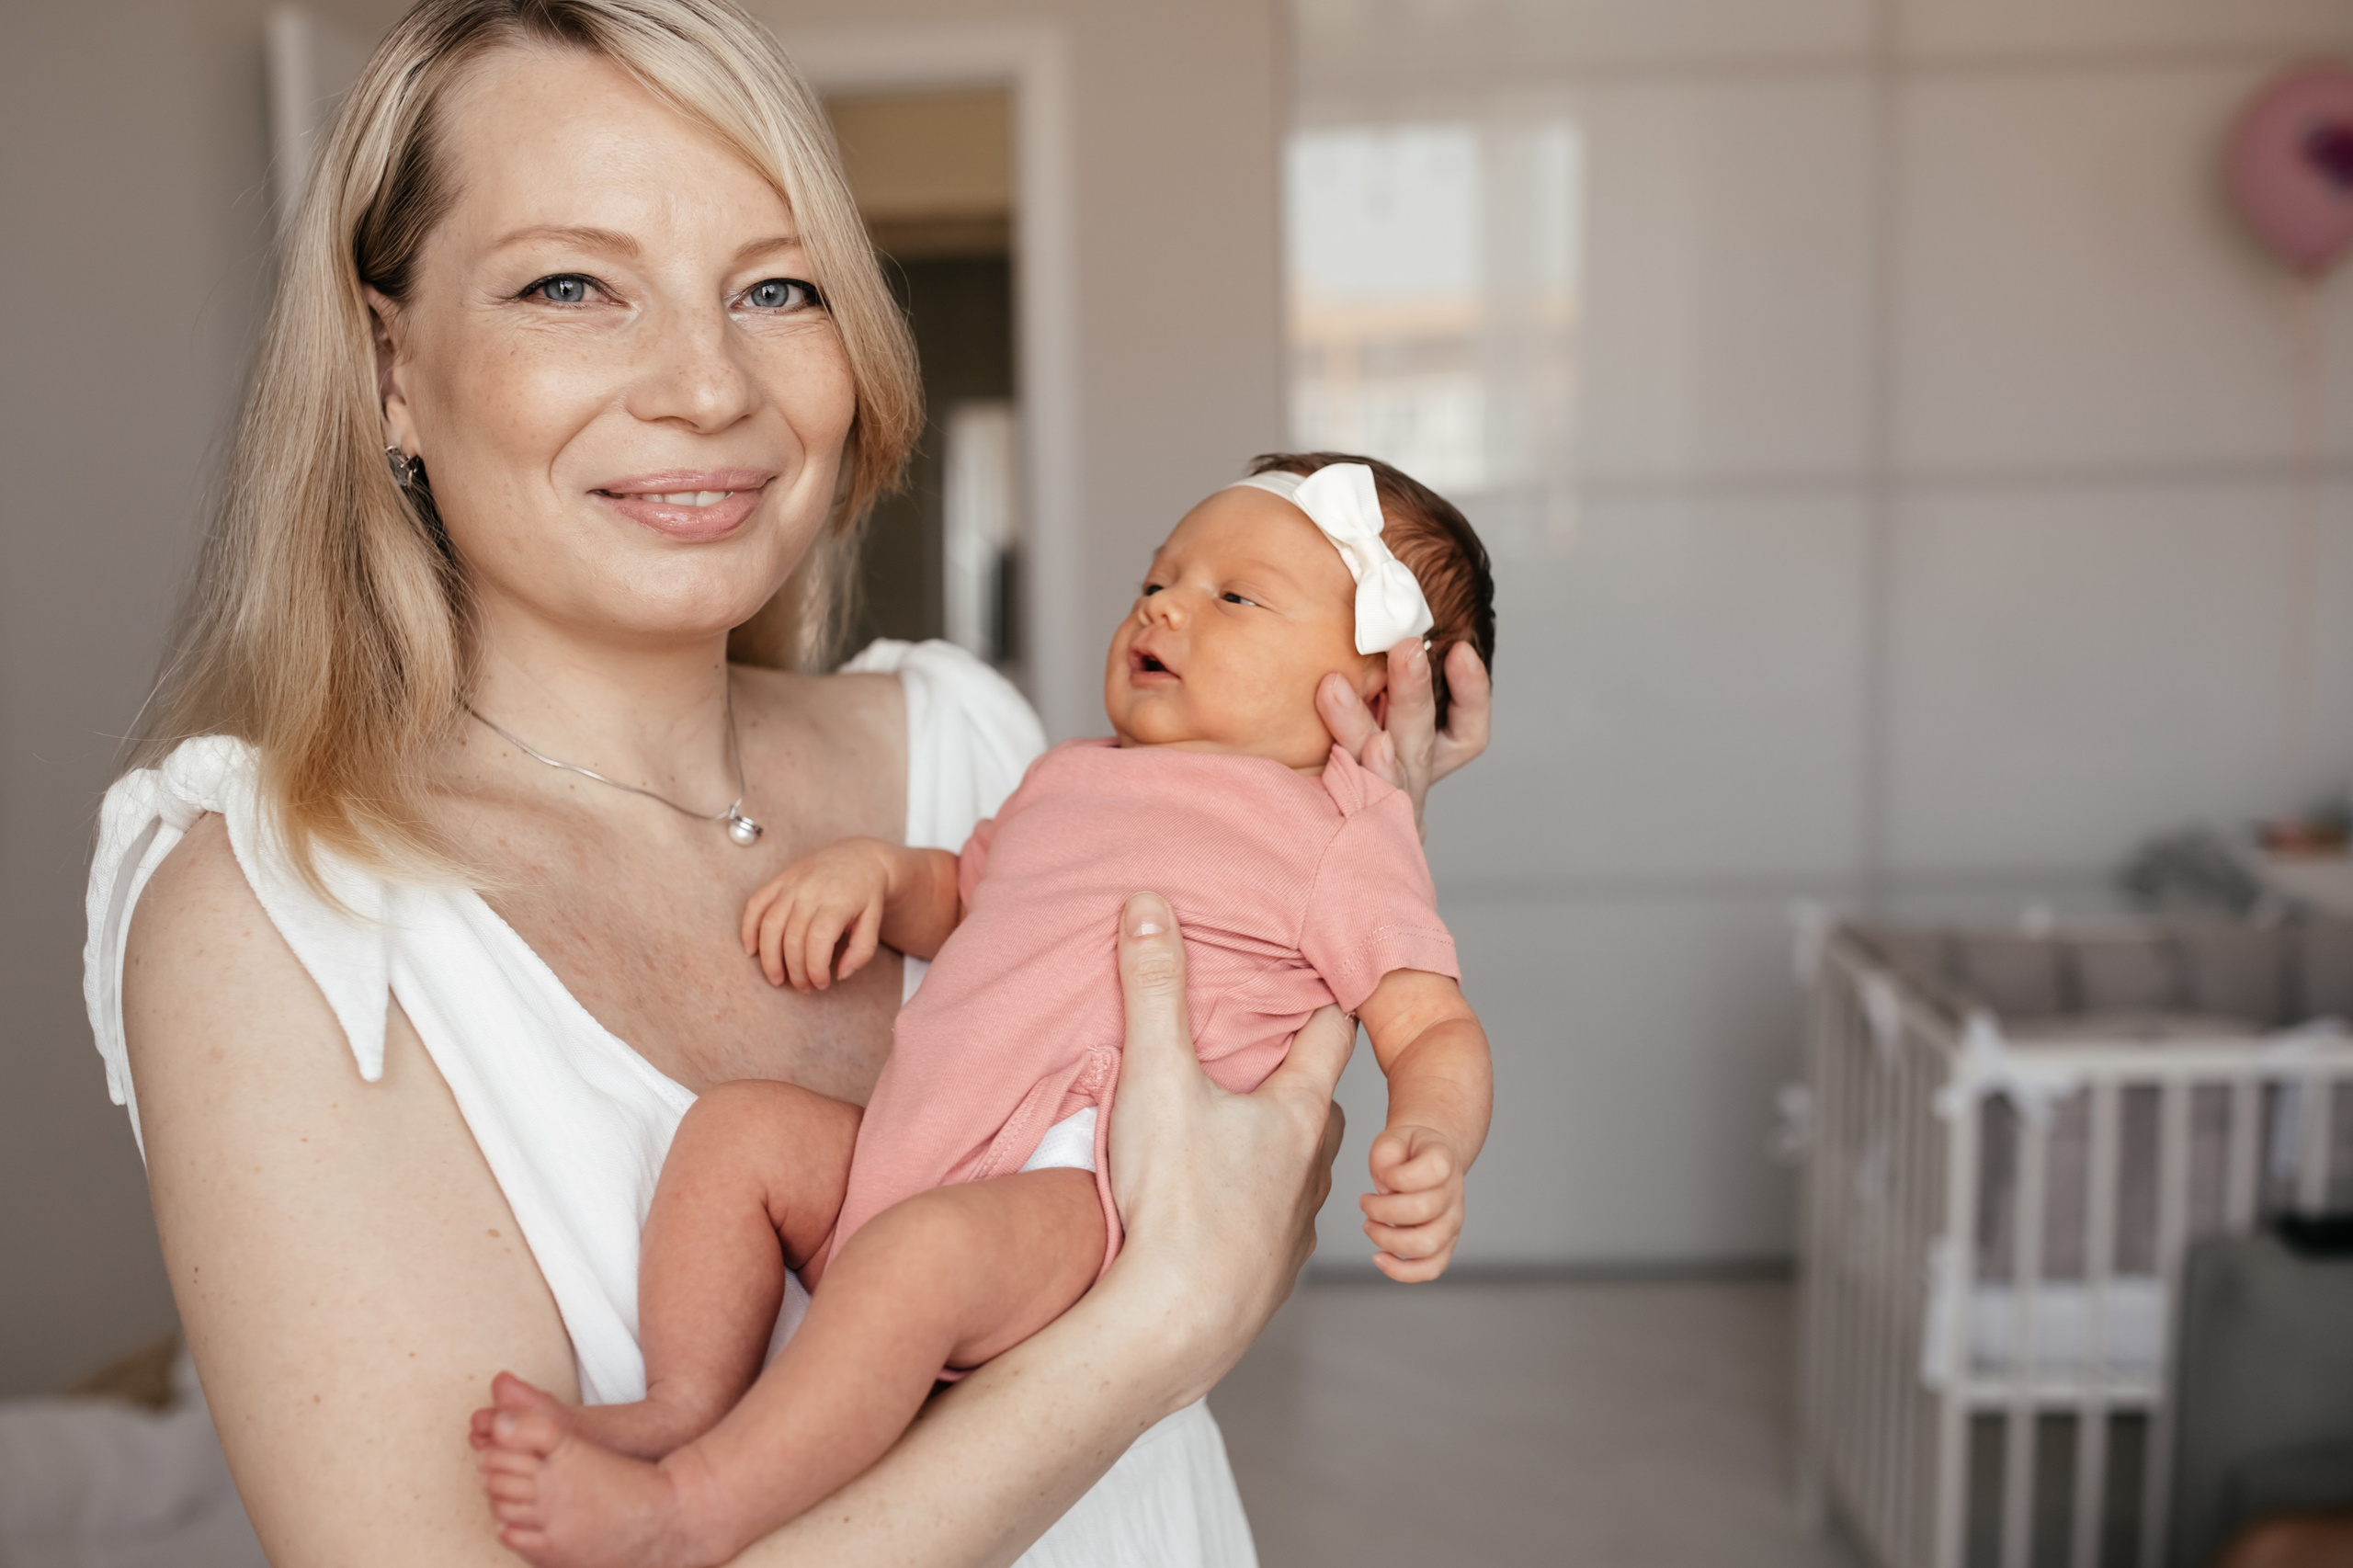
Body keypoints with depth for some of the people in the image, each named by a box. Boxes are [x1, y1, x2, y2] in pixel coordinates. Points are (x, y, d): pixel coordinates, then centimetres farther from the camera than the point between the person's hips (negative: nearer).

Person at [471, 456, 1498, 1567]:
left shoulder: (1339, 839, 4)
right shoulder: (1067, 780, 26)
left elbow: (1437, 1031, -2)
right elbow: (956, 896, 38)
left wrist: (1430, 1146, -24)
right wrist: (868, 868, 15)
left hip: (1079, 1193, -8)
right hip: (906, 1157, 8)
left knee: (923, 1246, -34)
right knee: (741, 1122, -7)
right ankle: (688, 1403, -6)